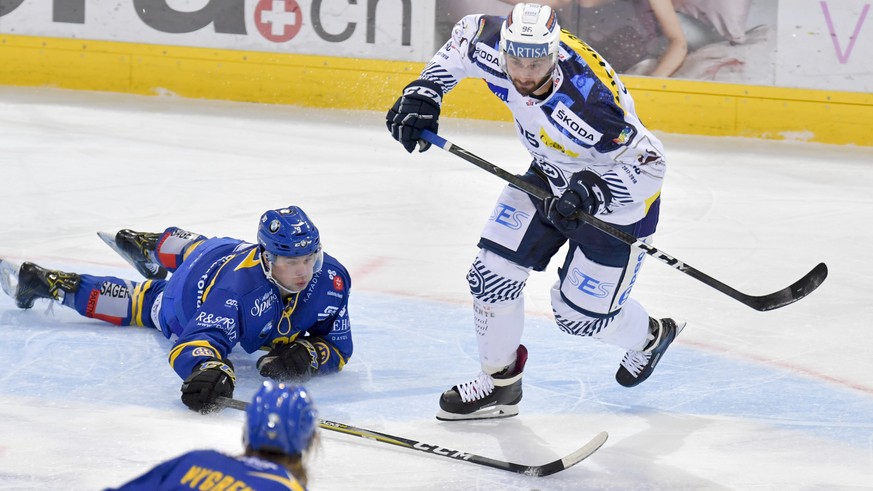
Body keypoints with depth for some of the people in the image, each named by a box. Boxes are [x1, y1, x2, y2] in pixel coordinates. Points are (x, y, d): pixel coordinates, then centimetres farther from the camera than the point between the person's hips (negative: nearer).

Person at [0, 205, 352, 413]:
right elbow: (197, 340, -59)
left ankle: (148, 245, 69)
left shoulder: (330, 279, -38)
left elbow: (338, 346, -27)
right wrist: (208, 369, -81)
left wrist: (305, 357, -48)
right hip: (192, 289, -5)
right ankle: (44, 283, 36)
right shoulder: (239, 287, -52)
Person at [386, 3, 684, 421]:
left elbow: (648, 164, -31)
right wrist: (424, 91, -7)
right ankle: (499, 384, 22)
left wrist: (593, 191, -44)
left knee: (579, 314, 4)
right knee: (491, 275, 0)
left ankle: (649, 336, 38)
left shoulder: (590, 101, -41)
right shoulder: (493, 50, -24)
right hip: (550, 176, 6)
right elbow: (466, 35, 2)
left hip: (617, 195, -6)